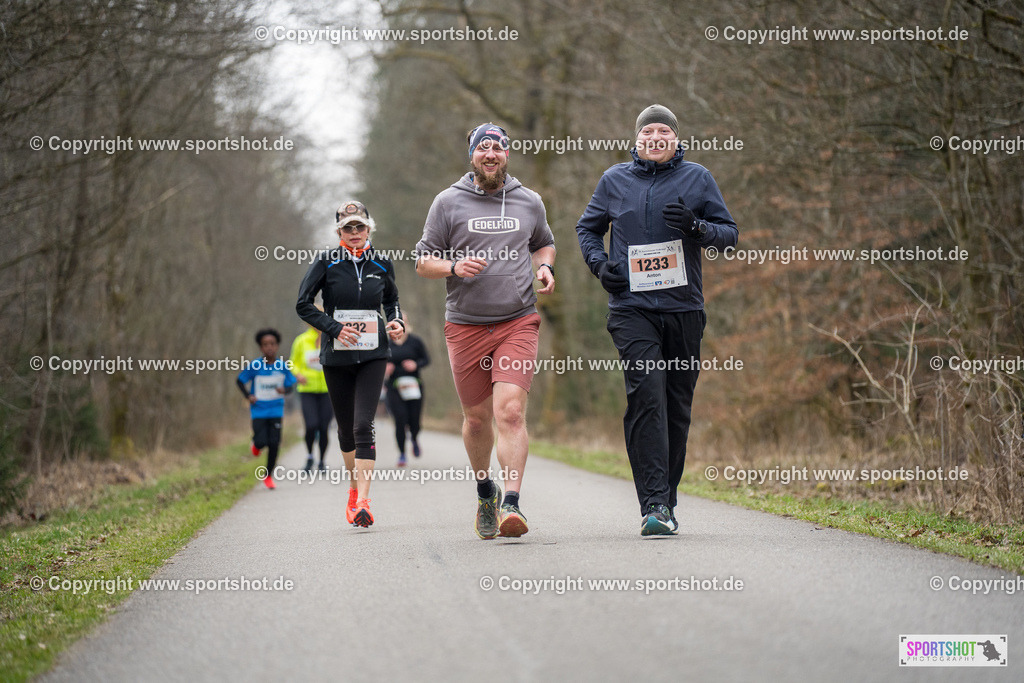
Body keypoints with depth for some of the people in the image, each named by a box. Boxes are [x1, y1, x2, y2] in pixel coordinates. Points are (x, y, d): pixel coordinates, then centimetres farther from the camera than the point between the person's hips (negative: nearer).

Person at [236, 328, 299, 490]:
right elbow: (240, 381, 2)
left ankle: (268, 476, 11)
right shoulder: (255, 366, -8)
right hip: (258, 410, -1)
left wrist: (284, 390, -18)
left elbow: (291, 384, 5)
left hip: (276, 411, 1)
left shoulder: (282, 366, -3)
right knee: (261, 442, -12)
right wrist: (248, 396, -11)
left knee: (274, 443, -5)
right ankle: (255, 445, 28)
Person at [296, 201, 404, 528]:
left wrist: (396, 321, 2)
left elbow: (392, 299, 22)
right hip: (337, 355, 0)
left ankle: (363, 501, -19)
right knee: (346, 427, 11)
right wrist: (334, 327, -12)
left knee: (363, 425, -14)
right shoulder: (326, 263, -2)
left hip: (372, 355, 0)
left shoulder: (381, 264, 5)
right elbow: (303, 305, 0)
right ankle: (355, 486, 36)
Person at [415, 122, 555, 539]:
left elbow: (544, 243, 28)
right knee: (476, 418, 10)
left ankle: (511, 504, -22)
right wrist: (454, 267, -15)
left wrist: (545, 267, 6)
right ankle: (484, 489, 35)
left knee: (510, 411, -17)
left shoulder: (529, 202, 10)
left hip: (518, 322, 0)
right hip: (465, 327, 1)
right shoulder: (448, 203, 4)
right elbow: (423, 261, 6)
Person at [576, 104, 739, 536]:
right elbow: (587, 227, 24)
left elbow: (730, 233, 8)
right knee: (646, 397, -17)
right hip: (632, 307, -1)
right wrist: (599, 264, 5)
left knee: (677, 407, 6)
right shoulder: (615, 180, 11)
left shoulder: (697, 178, 9)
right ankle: (654, 505, -21)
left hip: (684, 308, 1)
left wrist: (696, 227, -12)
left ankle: (667, 501, 19)